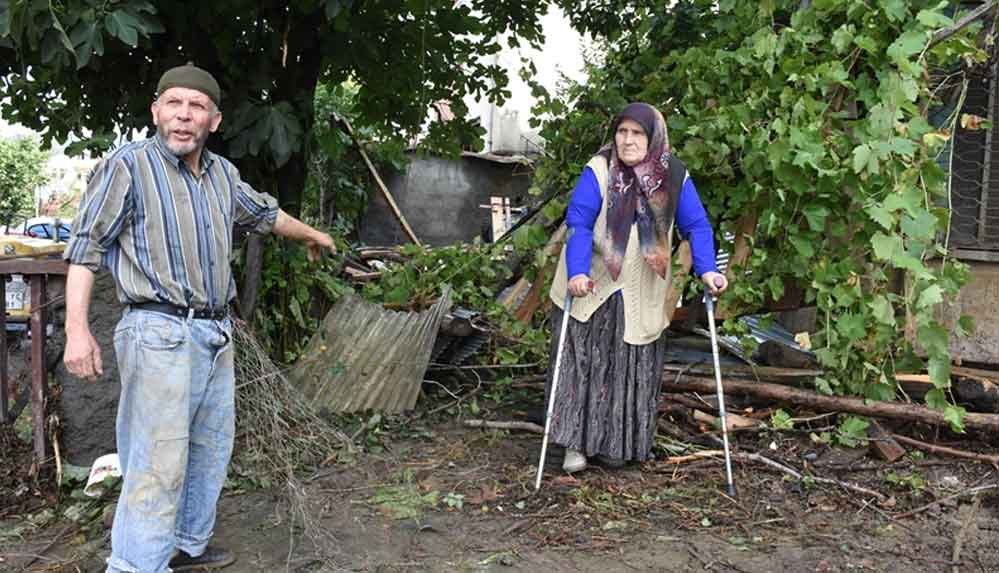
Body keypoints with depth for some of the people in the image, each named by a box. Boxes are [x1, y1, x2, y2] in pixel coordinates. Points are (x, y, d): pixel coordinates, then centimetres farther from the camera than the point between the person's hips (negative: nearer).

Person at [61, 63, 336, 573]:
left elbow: (265, 212, 31)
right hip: (161, 333, -8)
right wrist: (76, 329, -17)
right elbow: (86, 246, -8)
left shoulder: (222, 173, 12)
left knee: (210, 452, 16)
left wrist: (311, 235, 47)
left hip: (216, 335, 8)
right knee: (159, 463, -12)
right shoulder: (128, 165, -7)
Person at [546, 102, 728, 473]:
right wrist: (577, 272, -31)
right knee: (583, 363, -1)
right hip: (591, 289, -2)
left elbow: (696, 226, -1)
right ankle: (576, 443, 9)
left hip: (642, 297, 3)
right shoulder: (599, 170, -12)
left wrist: (706, 269, -16)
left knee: (632, 368, 9)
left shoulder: (674, 177, -4)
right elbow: (578, 222, -18)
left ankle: (616, 444, 23)